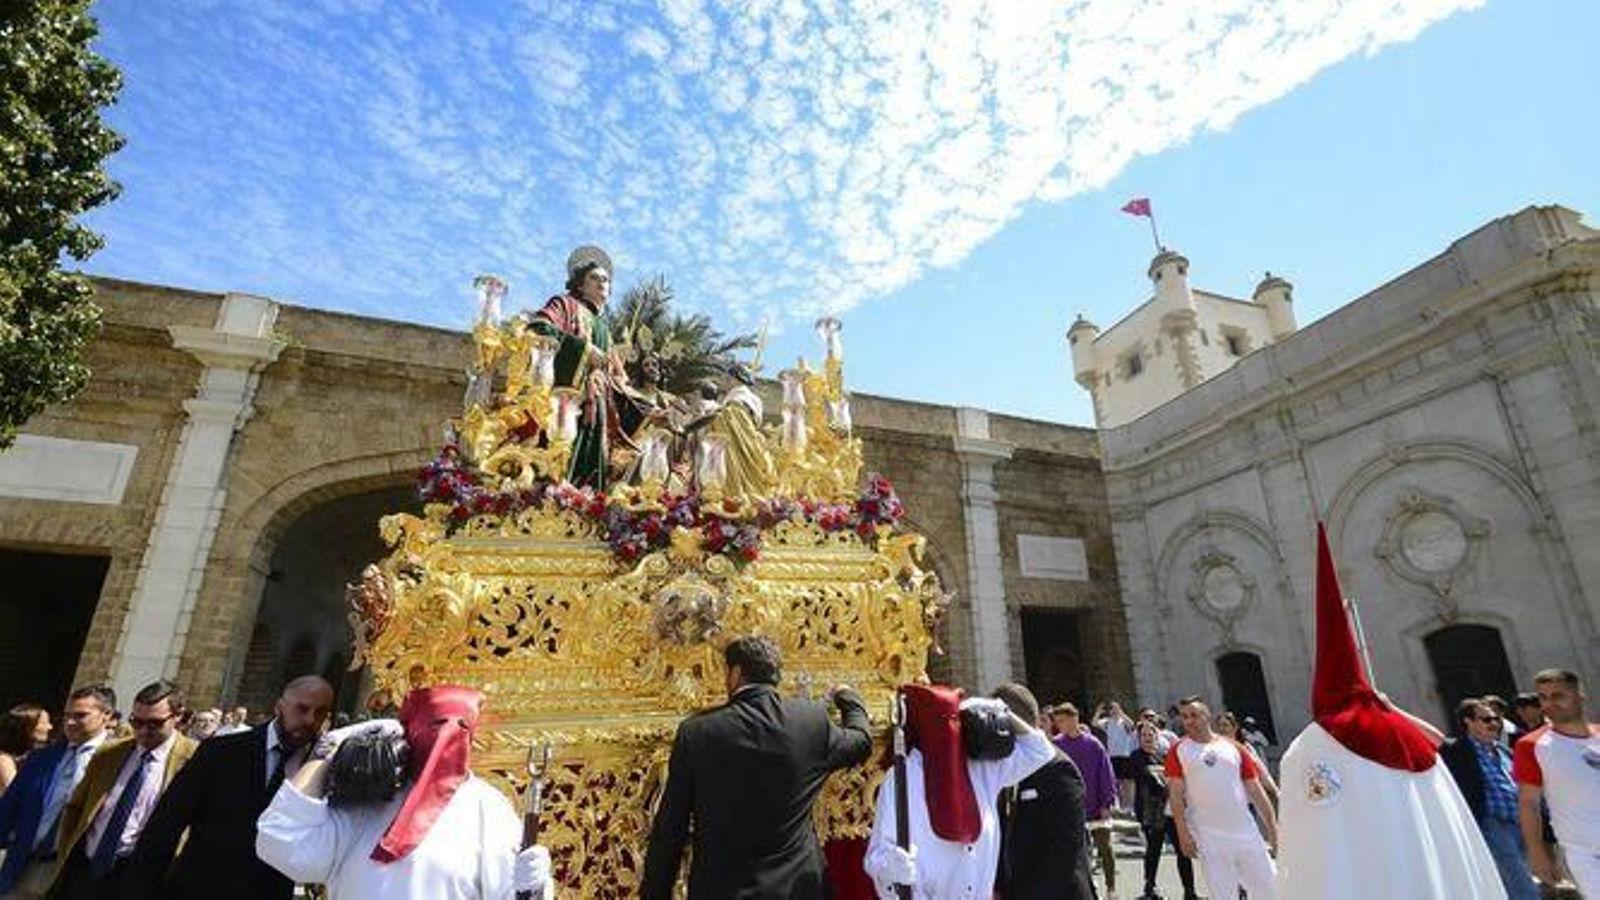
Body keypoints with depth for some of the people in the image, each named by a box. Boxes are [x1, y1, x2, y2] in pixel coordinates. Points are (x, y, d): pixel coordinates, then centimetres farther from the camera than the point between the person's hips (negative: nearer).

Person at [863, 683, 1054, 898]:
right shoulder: (902, 779, -14)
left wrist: (1002, 713, -1)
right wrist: (892, 866, -40)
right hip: (919, 894, -5)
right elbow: (881, 851, -18)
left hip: (979, 893, 5)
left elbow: (1039, 750, 11)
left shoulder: (982, 769, 2)